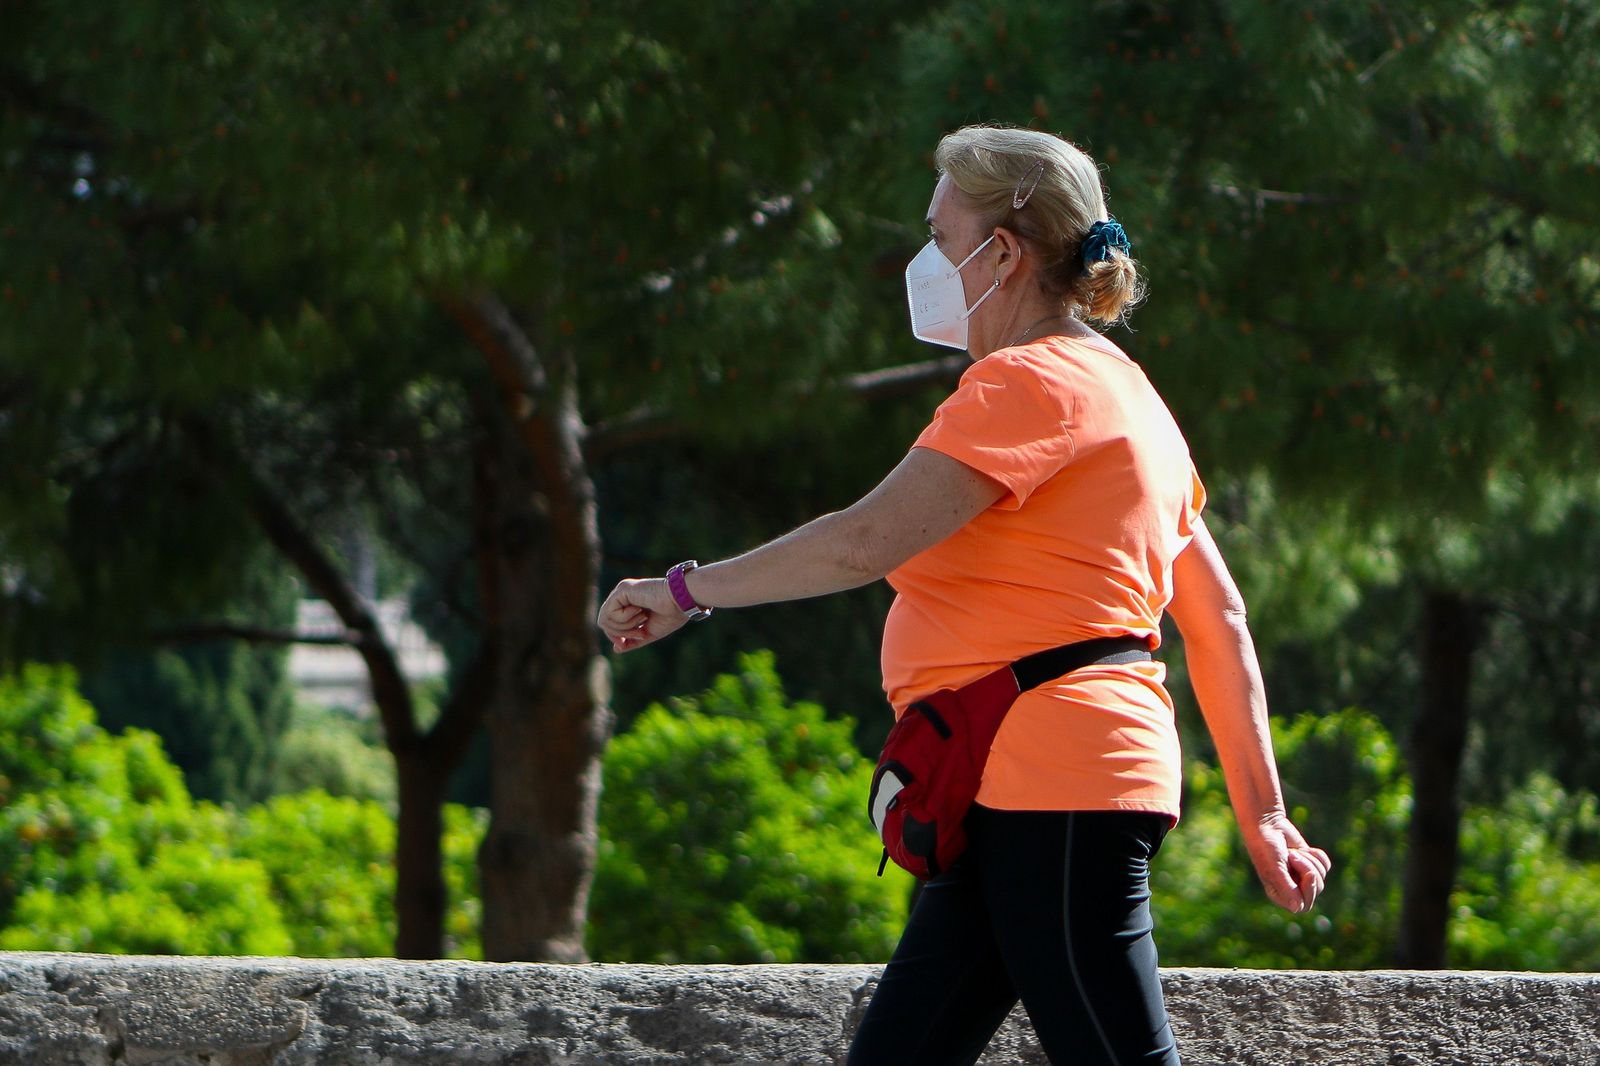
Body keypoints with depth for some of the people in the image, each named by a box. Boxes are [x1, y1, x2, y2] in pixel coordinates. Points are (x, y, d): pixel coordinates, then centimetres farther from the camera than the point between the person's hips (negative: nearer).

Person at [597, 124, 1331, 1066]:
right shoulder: (1123, 392, 22)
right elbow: (1219, 619, 20)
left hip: (1055, 792, -11)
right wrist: (1261, 810, 19)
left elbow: (868, 541, -20)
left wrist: (687, 591, -10)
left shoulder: (1031, 385, -10)